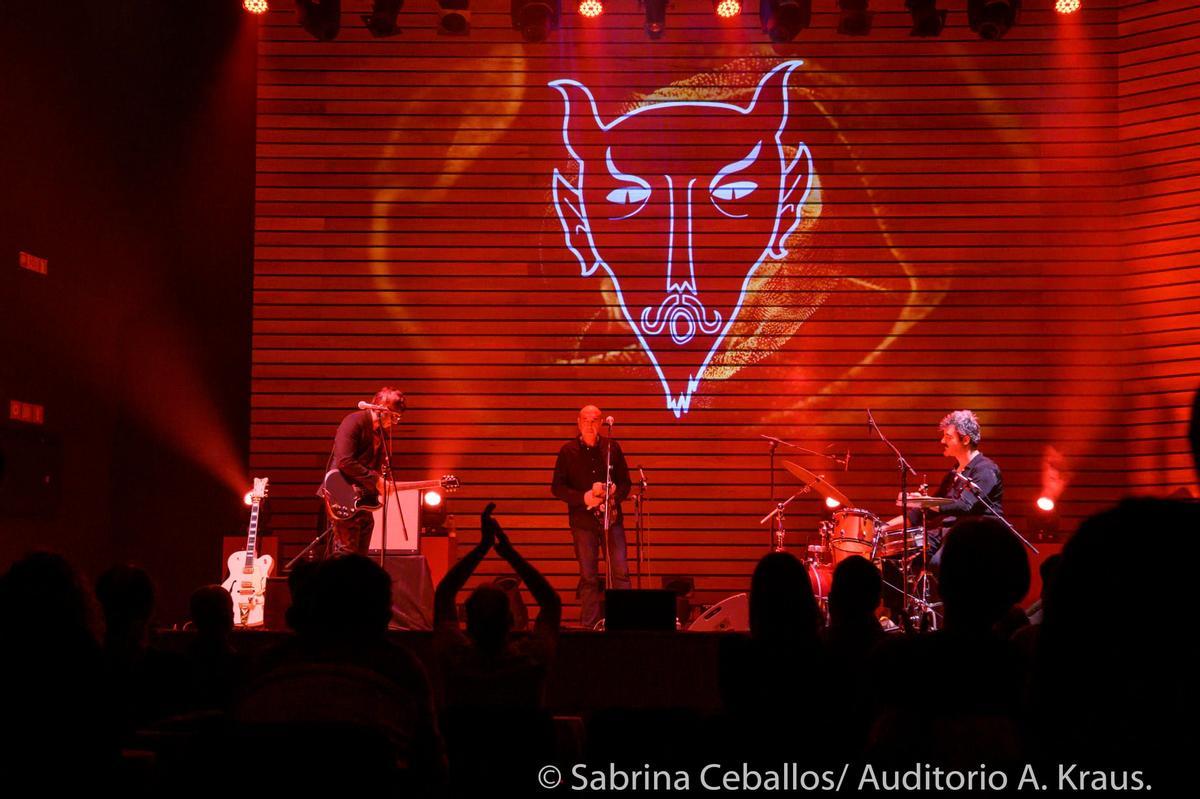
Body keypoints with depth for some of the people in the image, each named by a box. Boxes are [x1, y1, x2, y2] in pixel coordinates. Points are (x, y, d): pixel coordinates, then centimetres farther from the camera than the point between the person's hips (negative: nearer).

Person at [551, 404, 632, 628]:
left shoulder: (612, 447, 6)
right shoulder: (568, 451, 3)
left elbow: (625, 482, 9)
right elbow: (557, 487, 1)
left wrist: (614, 496, -11)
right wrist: (583, 498, -13)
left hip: (611, 517, 1)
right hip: (583, 519, -1)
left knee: (620, 571, -5)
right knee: (588, 576, 3)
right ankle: (588, 626, 8)